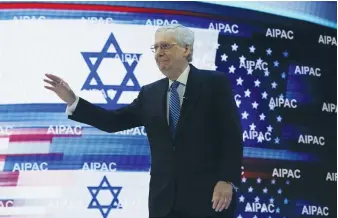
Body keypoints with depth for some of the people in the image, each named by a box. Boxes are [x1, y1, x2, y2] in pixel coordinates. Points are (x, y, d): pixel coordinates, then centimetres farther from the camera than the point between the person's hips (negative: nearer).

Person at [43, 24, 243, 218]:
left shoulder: (215, 83, -1)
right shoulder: (150, 93, 14)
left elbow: (232, 136, -6)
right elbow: (114, 121, 10)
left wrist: (228, 181, -16)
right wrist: (72, 100, 0)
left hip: (208, 195, -5)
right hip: (165, 199, 5)